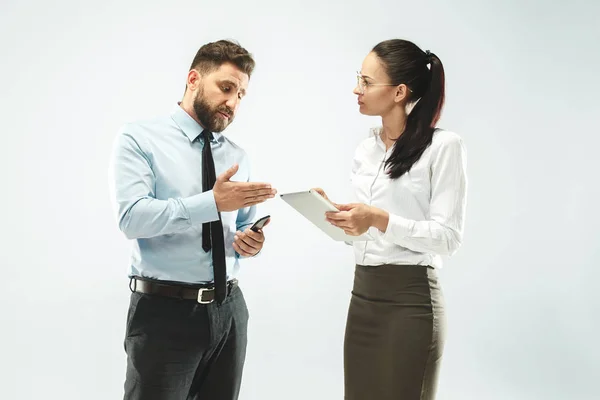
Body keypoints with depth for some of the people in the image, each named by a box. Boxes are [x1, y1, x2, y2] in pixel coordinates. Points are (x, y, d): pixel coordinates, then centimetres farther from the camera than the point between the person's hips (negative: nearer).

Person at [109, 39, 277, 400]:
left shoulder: (238, 156, 12)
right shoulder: (139, 139, -4)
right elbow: (133, 217, -17)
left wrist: (249, 241, -6)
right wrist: (212, 202, -25)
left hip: (229, 310, 5)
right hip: (163, 312, -5)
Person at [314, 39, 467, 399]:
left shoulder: (444, 146, -9)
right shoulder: (366, 150, 12)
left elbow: (448, 237, -14)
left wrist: (380, 220, -23)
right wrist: (335, 213, -2)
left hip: (410, 297, -7)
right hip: (362, 294, 7)